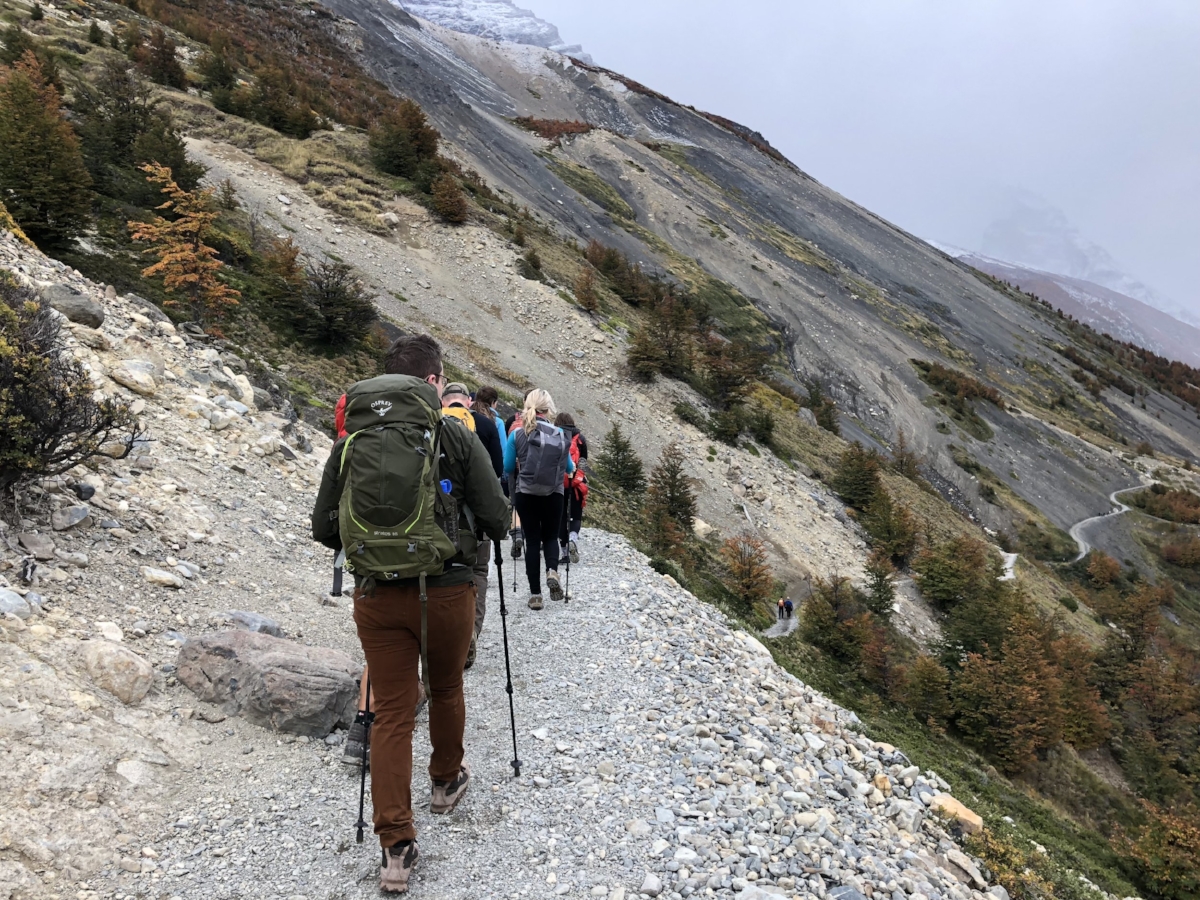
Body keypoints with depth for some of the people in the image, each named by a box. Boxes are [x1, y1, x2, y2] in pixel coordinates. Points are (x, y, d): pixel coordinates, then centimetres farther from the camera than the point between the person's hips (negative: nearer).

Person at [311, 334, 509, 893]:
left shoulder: (348, 443, 1)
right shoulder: (456, 439, -8)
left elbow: (323, 529, 5)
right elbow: (496, 520, -8)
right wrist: (493, 529, 15)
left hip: (376, 597, 2)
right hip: (446, 591, -2)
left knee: (391, 712, 11)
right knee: (445, 689, 23)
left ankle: (395, 847, 11)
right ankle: (446, 781, 46)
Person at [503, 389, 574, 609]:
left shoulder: (517, 434, -5)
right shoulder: (560, 434, -3)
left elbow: (507, 468, 1)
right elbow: (569, 467, 7)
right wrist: (571, 468, 30)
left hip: (525, 494, 0)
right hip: (553, 495, 0)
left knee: (533, 540, 8)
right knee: (550, 536, 18)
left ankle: (535, 594, 7)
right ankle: (552, 571, -10)